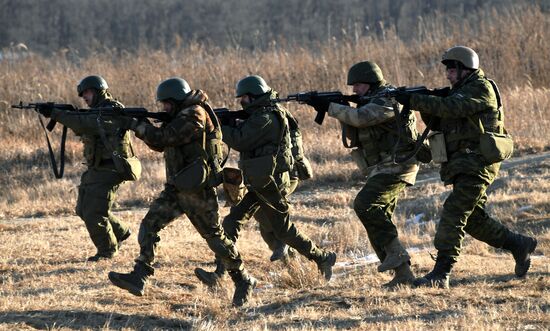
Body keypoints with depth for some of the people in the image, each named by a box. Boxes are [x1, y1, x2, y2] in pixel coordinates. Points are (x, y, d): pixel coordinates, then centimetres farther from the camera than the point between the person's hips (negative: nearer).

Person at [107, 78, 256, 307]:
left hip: (198, 190, -9)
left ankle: (243, 281, 15)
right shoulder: (182, 115, 14)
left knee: (215, 237, 0)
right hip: (176, 189, 9)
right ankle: (139, 278, -12)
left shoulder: (194, 115, -16)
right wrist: (140, 126, 3)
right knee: (149, 225, -5)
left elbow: (164, 139, -22)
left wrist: (136, 124, -14)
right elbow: (159, 145, 19)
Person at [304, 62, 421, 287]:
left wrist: (329, 107, -19)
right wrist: (340, 109, 0)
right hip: (382, 170, 10)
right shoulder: (371, 102, 19)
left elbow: (360, 118, -26)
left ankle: (396, 251, -19)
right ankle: (402, 273, 5)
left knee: (365, 205, -23)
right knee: (377, 221, 4)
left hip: (396, 165, -10)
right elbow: (352, 135, 15)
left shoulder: (388, 100, -12)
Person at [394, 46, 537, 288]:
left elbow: (450, 107, -25)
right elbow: (438, 124, 14)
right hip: (463, 166, 10)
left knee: (454, 212, -17)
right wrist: (425, 108, -5)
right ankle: (519, 245, 28)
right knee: (473, 218, 14)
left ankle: (440, 274, -21)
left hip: (476, 165, -10)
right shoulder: (460, 91, 19)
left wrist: (414, 101, -27)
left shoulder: (481, 89, -11)